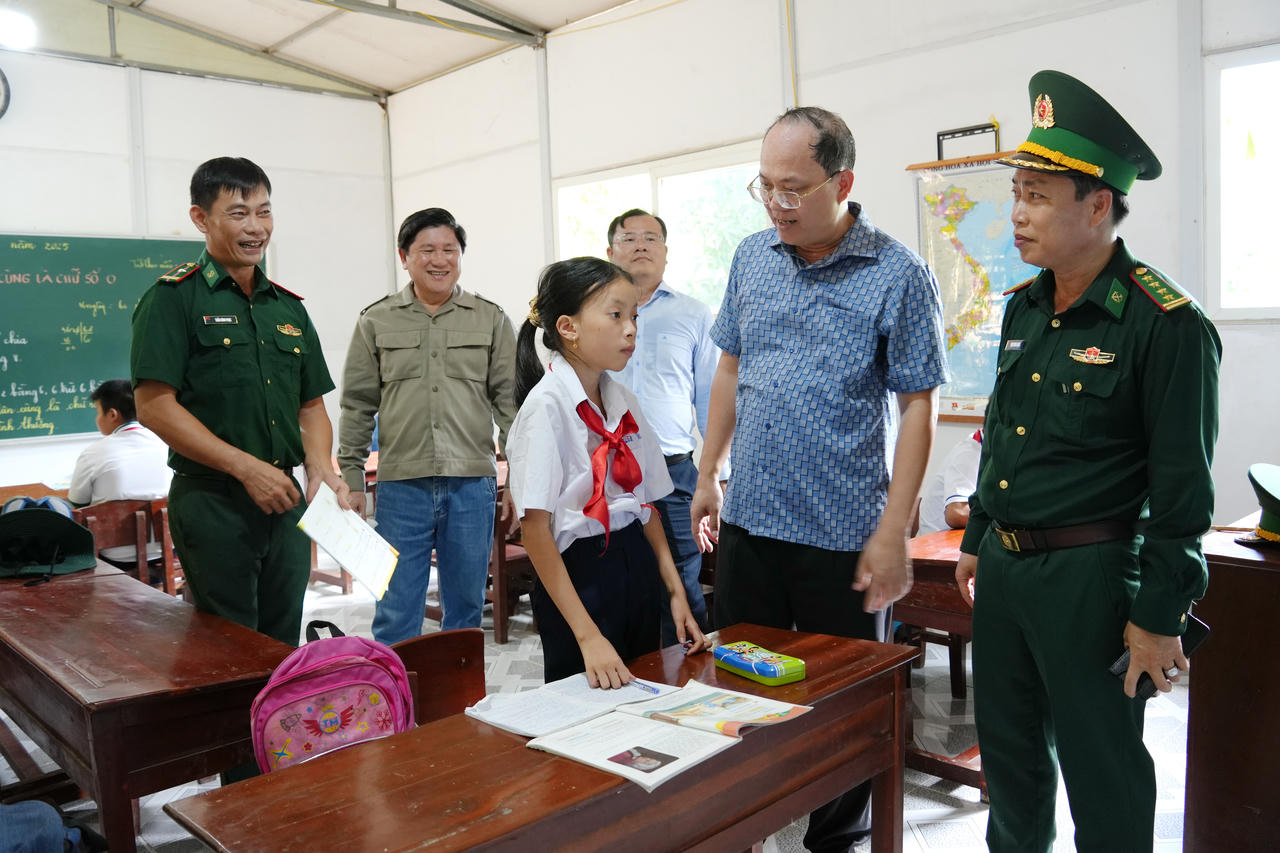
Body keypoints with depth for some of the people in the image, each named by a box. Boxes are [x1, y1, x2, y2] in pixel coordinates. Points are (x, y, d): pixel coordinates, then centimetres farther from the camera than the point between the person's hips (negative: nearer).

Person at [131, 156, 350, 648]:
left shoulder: (289, 308, 13)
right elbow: (154, 406, -12)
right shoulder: (173, 299, -4)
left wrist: (321, 470, -4)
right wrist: (246, 467, -18)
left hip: (285, 502, 6)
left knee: (284, 648, 14)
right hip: (211, 501, -5)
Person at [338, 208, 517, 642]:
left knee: (466, 609, 11)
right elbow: (357, 406, 8)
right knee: (396, 614, 3)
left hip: (472, 484, 1)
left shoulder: (491, 320, 7)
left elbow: (510, 399, 5)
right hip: (401, 485, 0)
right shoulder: (376, 322, 7)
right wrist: (351, 479, 4)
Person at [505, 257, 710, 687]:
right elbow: (534, 528, -18)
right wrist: (587, 635, -20)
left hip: (638, 566, 7)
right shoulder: (546, 405, -15)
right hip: (578, 572, -7)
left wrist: (675, 591, 7)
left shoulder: (622, 400, 7)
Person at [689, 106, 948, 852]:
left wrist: (893, 534, -13)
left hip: (843, 536, -4)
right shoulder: (752, 258, 6)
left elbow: (919, 406, -9)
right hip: (748, 520, 5)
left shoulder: (898, 276, -10)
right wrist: (708, 476, 12)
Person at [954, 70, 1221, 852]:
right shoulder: (1024, 307, 7)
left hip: (1088, 576, -7)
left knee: (1102, 771, 9)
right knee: (1008, 744, 21)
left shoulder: (1167, 324, -15)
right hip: (1003, 566, 7)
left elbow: (1183, 488, -14)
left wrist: (1159, 617, -13)